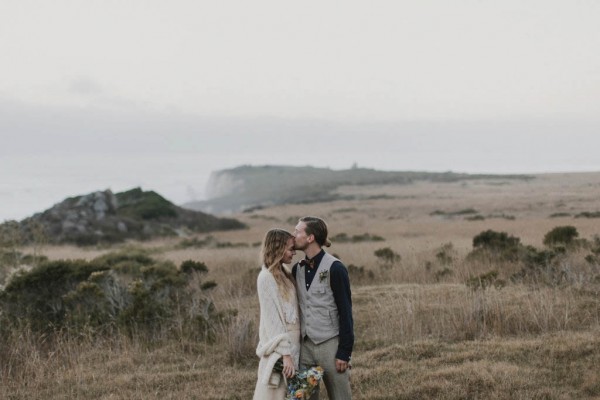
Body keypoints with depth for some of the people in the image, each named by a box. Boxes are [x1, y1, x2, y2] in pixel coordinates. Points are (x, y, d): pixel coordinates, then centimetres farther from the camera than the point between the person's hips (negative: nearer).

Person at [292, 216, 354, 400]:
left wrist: (344, 352, -13)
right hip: (305, 345, 6)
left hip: (330, 344, -6)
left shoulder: (334, 268, -10)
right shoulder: (297, 269, 8)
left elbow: (345, 312, -10)